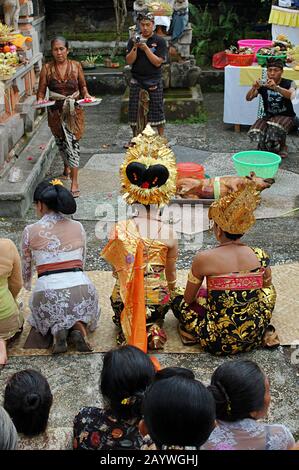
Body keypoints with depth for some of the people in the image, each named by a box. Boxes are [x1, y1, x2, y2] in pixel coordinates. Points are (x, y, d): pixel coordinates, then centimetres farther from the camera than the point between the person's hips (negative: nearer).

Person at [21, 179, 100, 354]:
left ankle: (56, 329, 1)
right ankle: (79, 327, 2)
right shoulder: (78, 227, 9)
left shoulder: (30, 231, 4)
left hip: (47, 291, -1)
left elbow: (26, 267, 19)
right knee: (80, 305, 35)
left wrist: (27, 285, 40)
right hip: (81, 286, 1)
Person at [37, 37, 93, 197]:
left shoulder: (76, 66, -1)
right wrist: (40, 100, -21)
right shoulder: (47, 68, -3)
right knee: (60, 142, 16)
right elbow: (41, 90, -1)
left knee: (72, 141, -11)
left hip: (74, 110, -2)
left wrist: (86, 95, -11)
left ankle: (74, 182, -12)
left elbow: (82, 86, 9)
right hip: (56, 110, 2)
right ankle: (67, 167, 46)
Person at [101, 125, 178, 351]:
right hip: (159, 298, 1)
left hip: (127, 297, -1)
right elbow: (171, 272, 3)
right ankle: (154, 329, -2)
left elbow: (118, 268, 1)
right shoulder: (169, 232, -9)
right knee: (157, 315, 32)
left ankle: (128, 329, 0)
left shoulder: (121, 229, -11)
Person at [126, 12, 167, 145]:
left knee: (157, 111, 0)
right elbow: (129, 61, -2)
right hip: (136, 82, 2)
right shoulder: (133, 40, 6)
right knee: (135, 112, 3)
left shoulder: (159, 41, -1)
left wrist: (145, 48, -17)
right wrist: (135, 47, -17)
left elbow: (158, 62, -10)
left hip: (154, 83, -2)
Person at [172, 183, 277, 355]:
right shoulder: (261, 256, -6)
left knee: (178, 301, 20)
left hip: (219, 342, -2)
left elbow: (188, 300, -2)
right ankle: (264, 332, 11)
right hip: (254, 337, 3)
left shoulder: (203, 259, -16)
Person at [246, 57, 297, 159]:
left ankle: (282, 147, -3)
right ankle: (265, 146, 9)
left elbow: (291, 95, -34)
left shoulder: (289, 84, -10)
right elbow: (248, 98, -14)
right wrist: (254, 88, -37)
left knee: (275, 127, -37)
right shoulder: (263, 85, -3)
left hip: (286, 116, -3)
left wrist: (276, 87, -51)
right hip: (269, 116, 3)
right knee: (254, 133, -27)